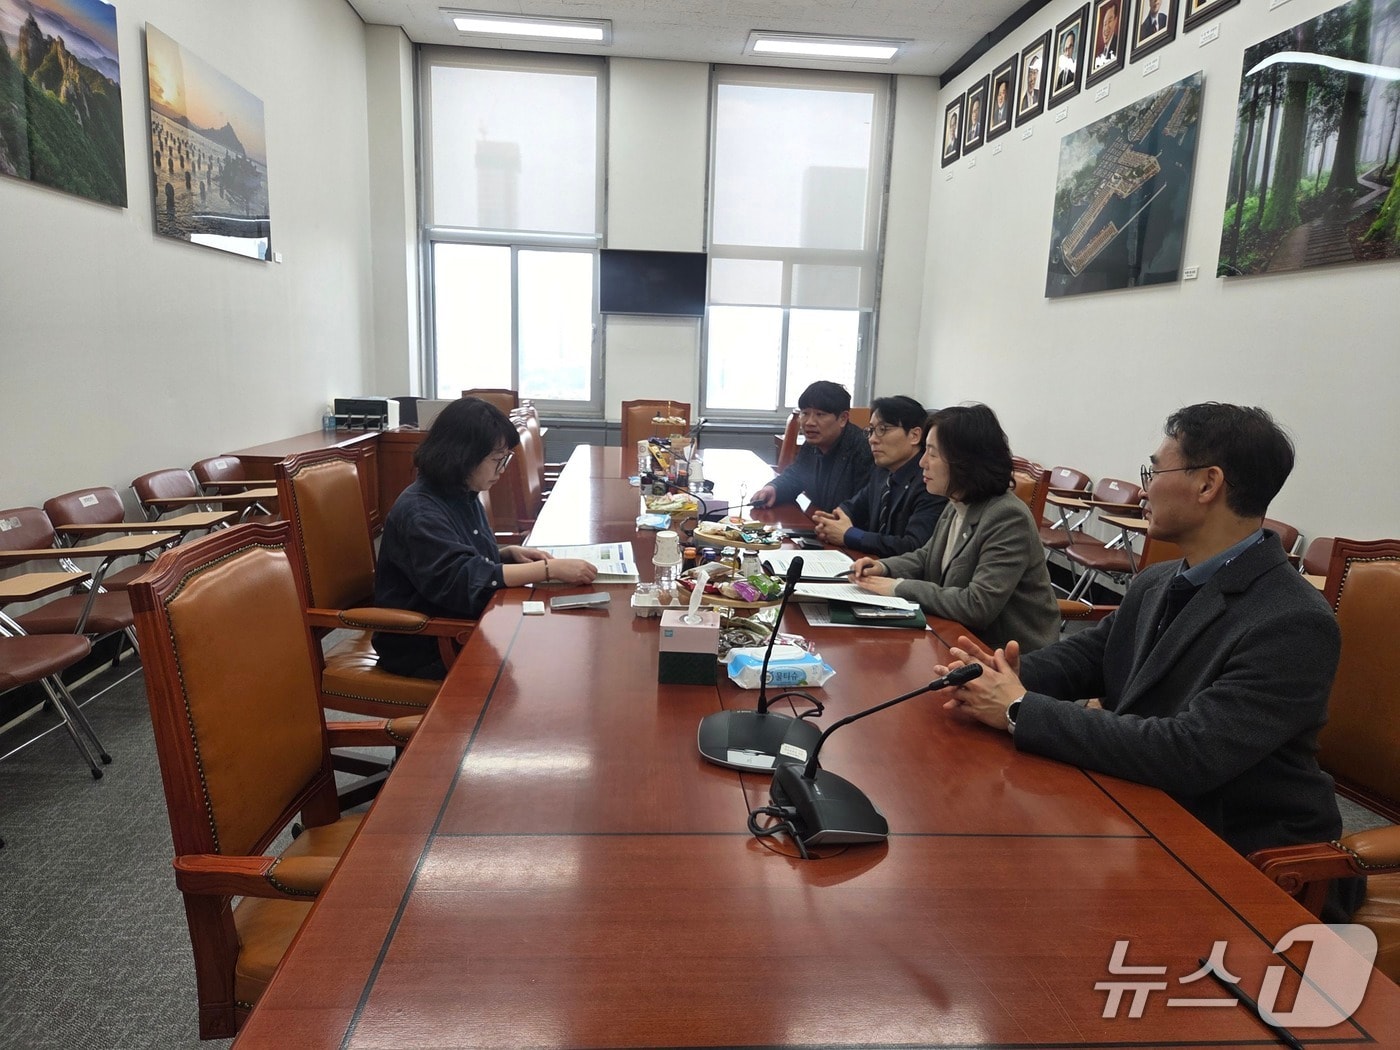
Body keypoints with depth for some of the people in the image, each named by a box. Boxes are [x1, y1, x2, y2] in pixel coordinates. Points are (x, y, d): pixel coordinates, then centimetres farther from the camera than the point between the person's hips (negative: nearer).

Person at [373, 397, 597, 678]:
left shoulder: (463, 495, 5)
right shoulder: (419, 512, -22)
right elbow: (462, 579, -32)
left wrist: (509, 553, -2)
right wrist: (550, 569, -31)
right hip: (423, 647, -8)